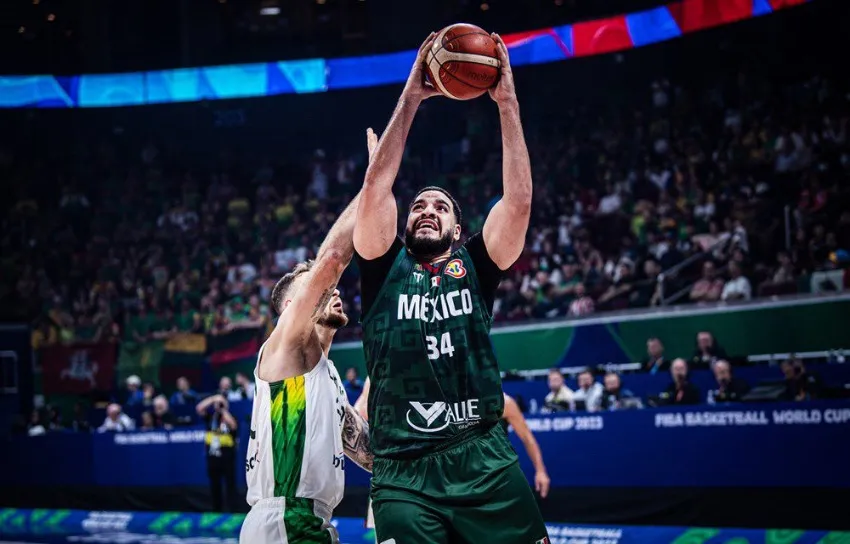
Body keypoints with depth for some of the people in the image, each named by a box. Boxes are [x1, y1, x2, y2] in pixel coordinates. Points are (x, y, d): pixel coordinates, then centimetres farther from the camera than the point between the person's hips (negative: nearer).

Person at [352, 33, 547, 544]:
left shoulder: (474, 266, 13)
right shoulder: (386, 266, 12)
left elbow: (519, 200, 1)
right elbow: (376, 188, -1)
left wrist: (507, 103, -2)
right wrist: (410, 98, -3)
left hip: (486, 463, 1)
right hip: (404, 474, -1)